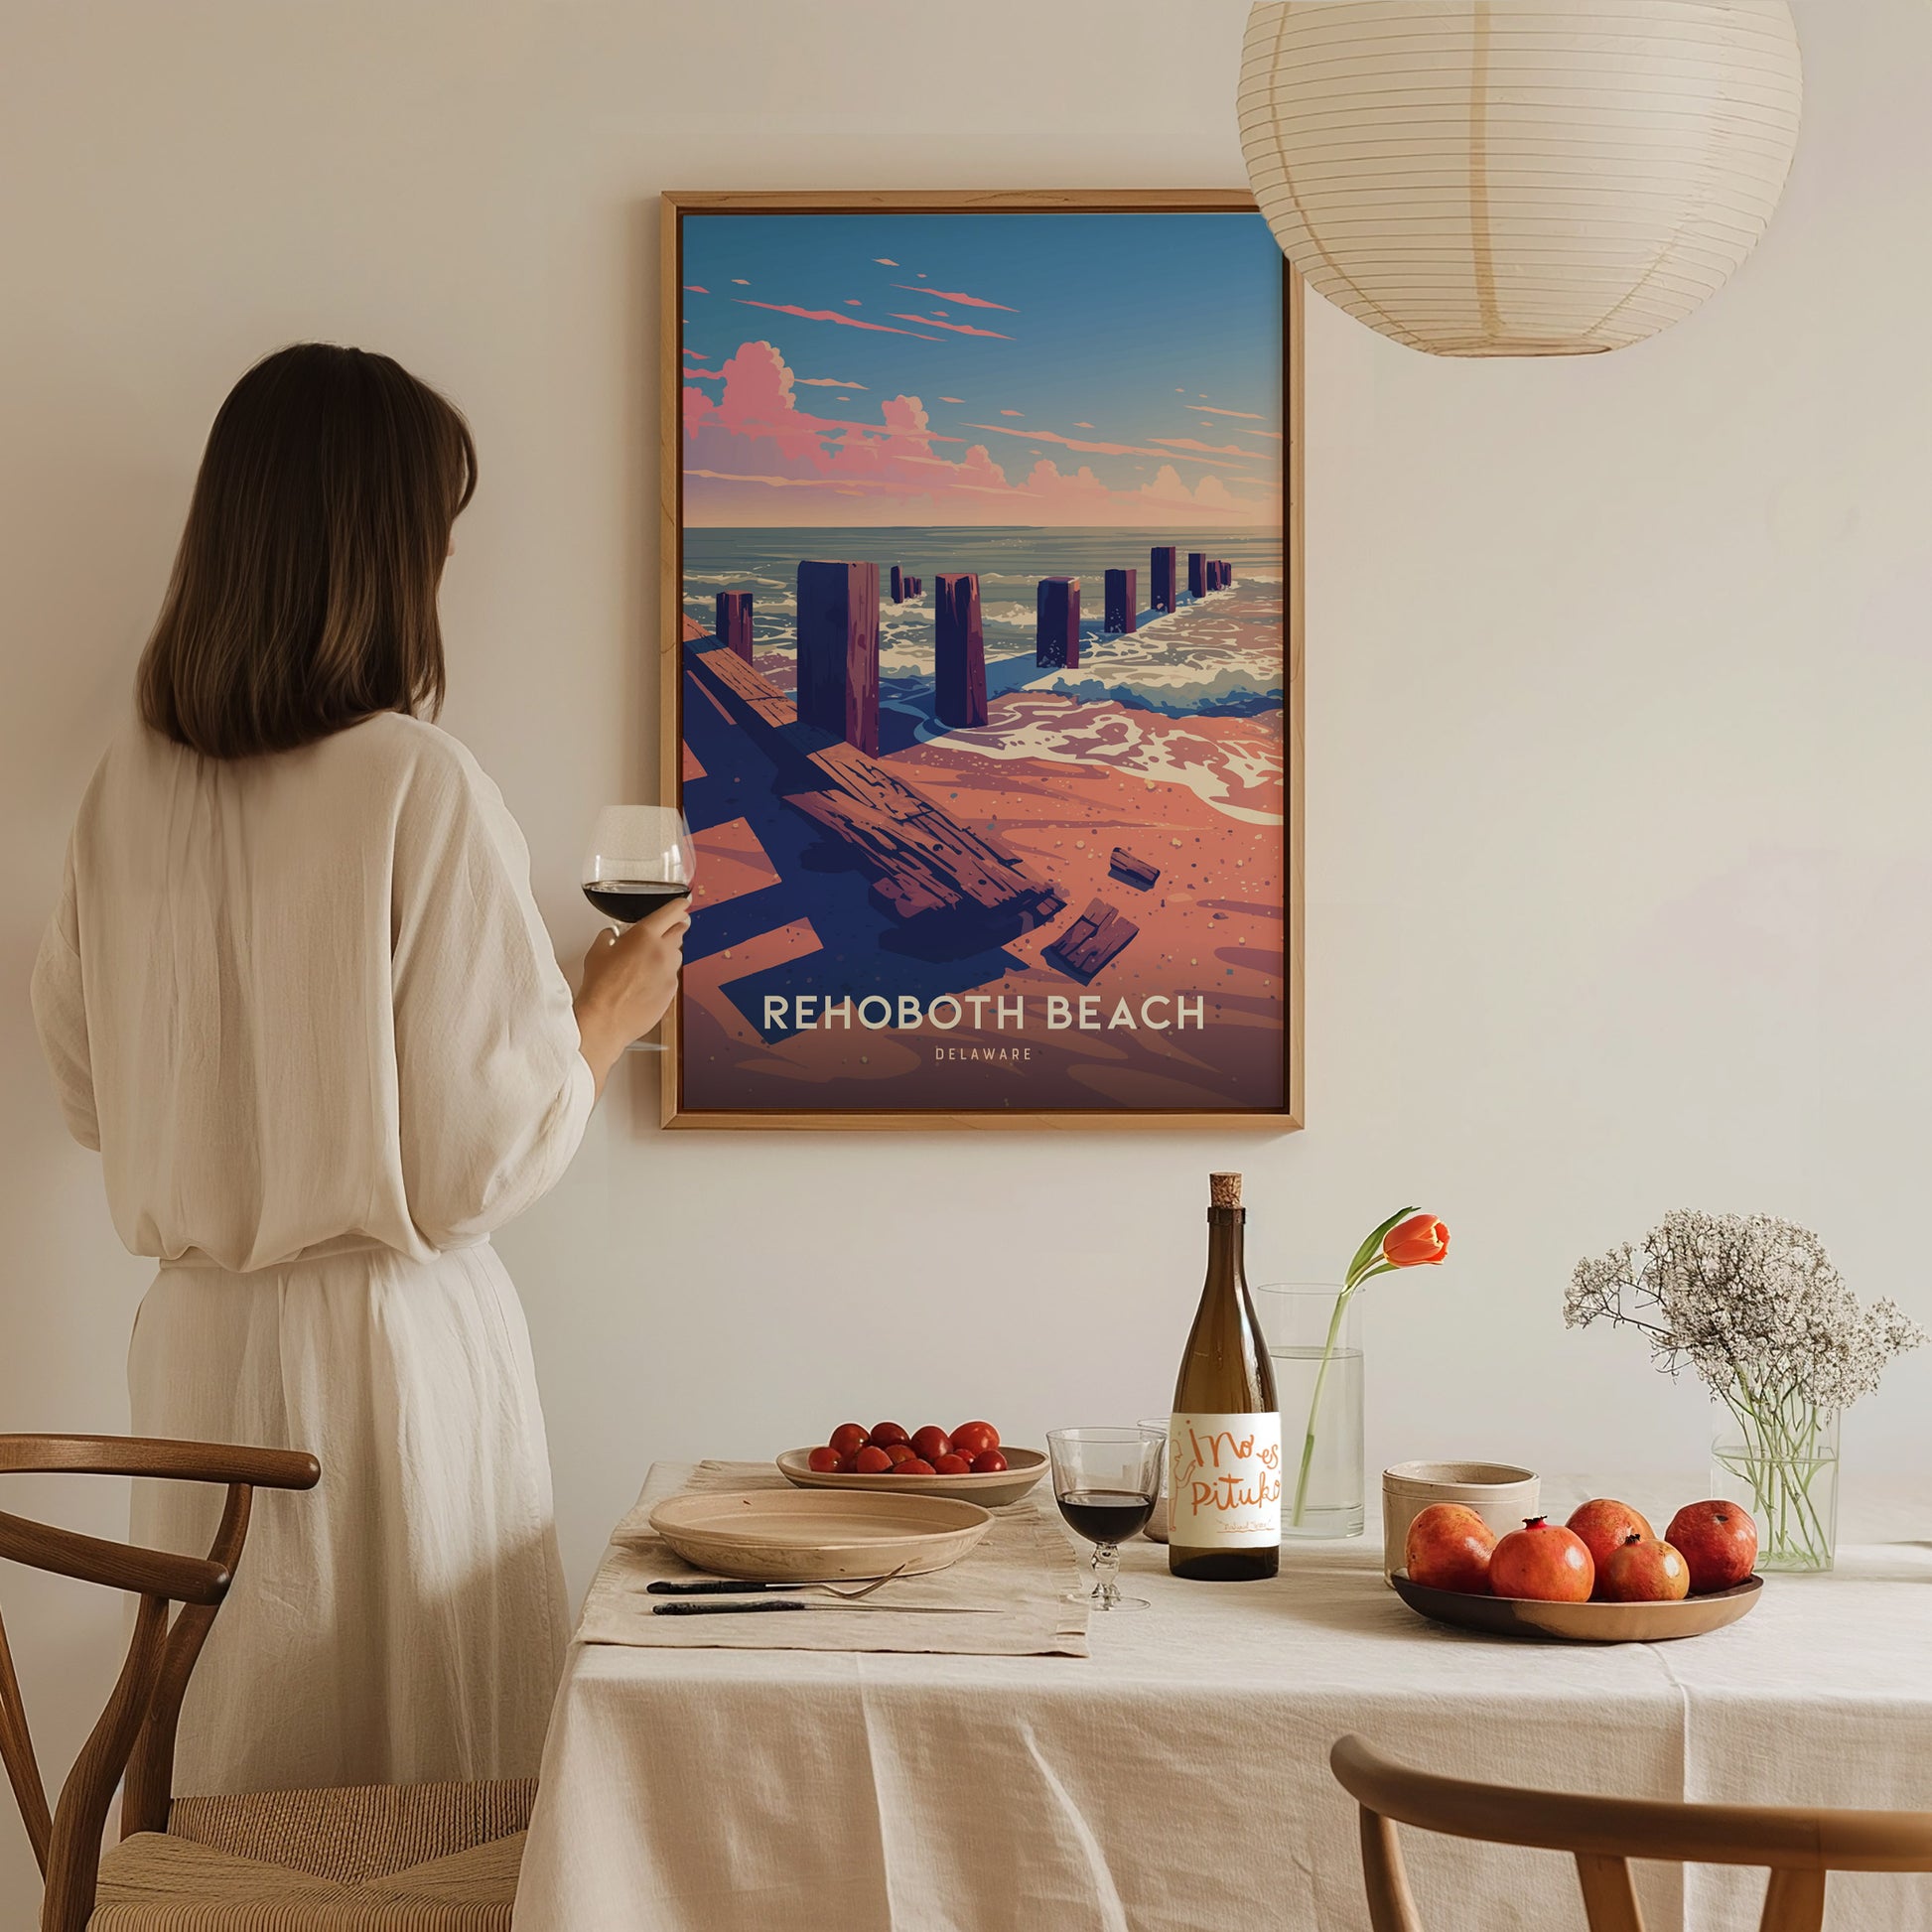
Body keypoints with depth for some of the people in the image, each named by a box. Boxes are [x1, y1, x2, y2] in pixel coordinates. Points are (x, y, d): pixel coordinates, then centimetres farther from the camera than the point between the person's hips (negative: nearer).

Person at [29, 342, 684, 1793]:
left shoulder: (132, 785, 0)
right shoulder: (421, 788, -17)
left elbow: (89, 1091, 11)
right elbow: (485, 1155, -14)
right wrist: (610, 1014, 3)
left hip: (196, 1343, 6)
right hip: (389, 1343, -6)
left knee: (233, 1776, 16)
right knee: (431, 1817, 7)